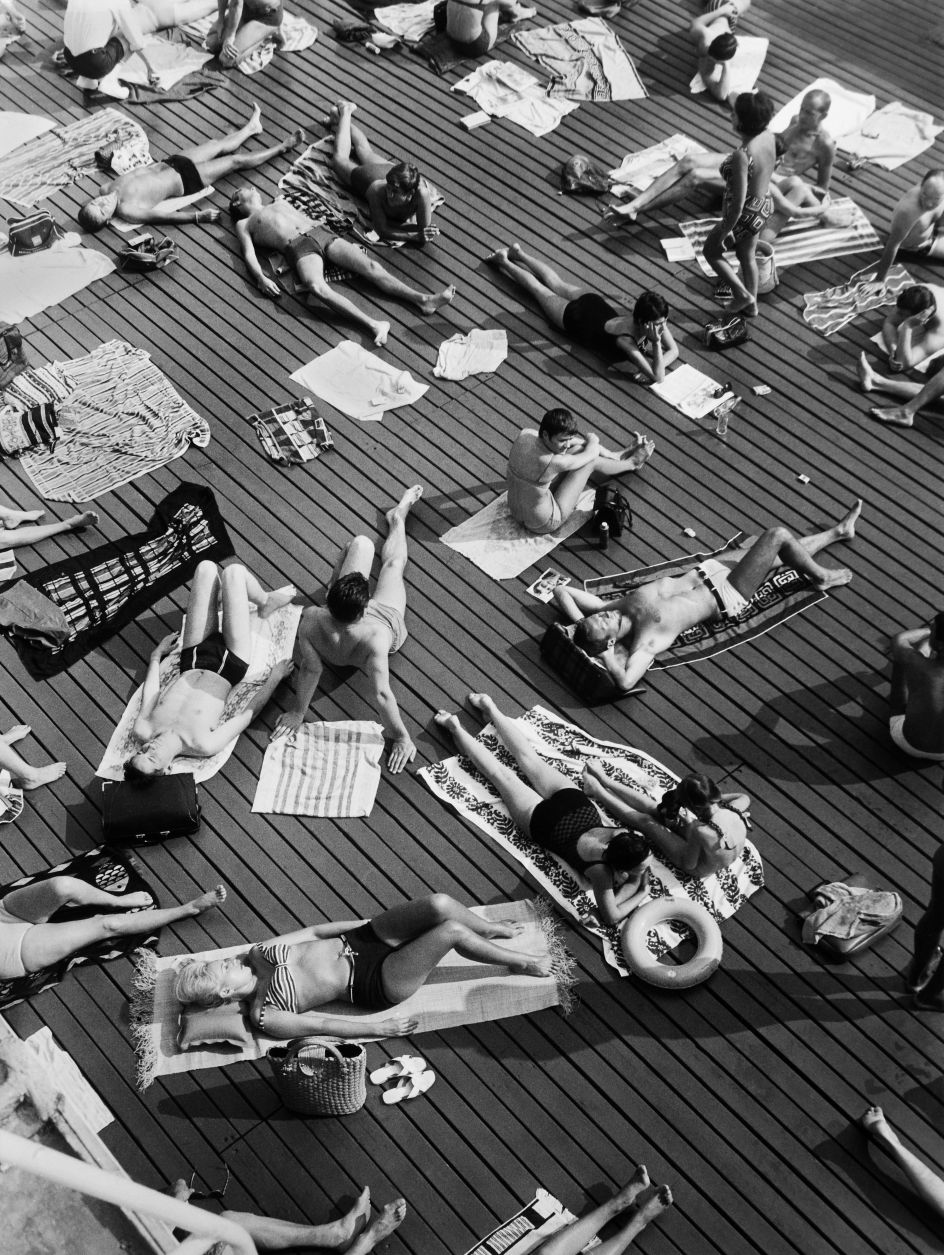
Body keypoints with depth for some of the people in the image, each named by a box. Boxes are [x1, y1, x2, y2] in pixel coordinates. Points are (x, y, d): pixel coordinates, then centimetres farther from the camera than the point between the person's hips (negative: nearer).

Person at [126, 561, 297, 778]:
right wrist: (275, 677, -11)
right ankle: (265, 602, 28)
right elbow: (248, 714, -23)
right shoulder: (203, 745, -38)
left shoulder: (143, 732, -27)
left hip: (192, 663, 4)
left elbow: (149, 695, -5)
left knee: (207, 568, 0)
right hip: (229, 663, -4)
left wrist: (156, 655, 12)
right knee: (233, 571, -10)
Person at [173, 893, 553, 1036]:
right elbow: (321, 1024, -11)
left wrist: (366, 921, 13)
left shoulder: (255, 955, 3)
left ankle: (493, 931, 14)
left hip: (357, 940, 6)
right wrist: (379, 1028, -8)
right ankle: (521, 962, 4)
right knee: (451, 931, -22)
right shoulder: (264, 1015, -13)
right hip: (374, 984, -6)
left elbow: (314, 931, 10)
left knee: (440, 905, -18)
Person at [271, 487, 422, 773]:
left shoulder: (311, 620, -45)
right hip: (387, 619, -2)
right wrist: (401, 738, -39)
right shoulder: (375, 639, -51)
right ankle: (397, 518, 62)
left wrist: (297, 712, -28)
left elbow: (310, 669, -37)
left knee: (361, 544, 21)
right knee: (393, 563, 28)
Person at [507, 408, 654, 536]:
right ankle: (632, 463, 28)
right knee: (591, 461, -2)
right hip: (543, 526, -7)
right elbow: (592, 454, -13)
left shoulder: (524, 434, -15)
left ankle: (617, 457, 37)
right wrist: (592, 440, 7)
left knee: (580, 447, 7)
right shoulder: (552, 462, -35)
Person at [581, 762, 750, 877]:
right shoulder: (733, 809, -27)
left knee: (646, 821, 4)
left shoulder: (701, 831, -44)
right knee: (654, 809, 9)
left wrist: (687, 825, -17)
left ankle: (597, 791, 24)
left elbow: (688, 864, -24)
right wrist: (719, 799, -9)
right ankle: (604, 780, 22)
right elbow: (744, 797, 0)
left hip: (701, 869, -5)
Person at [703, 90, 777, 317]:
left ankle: (743, 294, 24)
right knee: (747, 255, 28)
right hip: (765, 204, 8)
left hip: (747, 213, -8)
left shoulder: (742, 156, -35)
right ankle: (751, 305, 45)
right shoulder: (769, 137, -11)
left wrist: (725, 230, -18)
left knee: (711, 251, 19)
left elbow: (739, 201, -31)